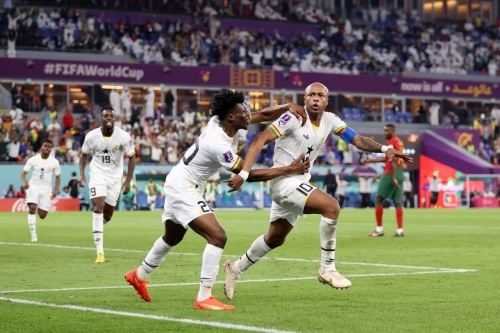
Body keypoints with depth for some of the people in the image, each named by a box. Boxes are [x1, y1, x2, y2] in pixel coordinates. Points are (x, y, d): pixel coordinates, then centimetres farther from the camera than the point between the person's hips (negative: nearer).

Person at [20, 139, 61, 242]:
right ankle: (33, 235, -16)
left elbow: (58, 177, 8)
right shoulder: (33, 160, -4)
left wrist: (56, 189, -7)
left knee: (42, 215, -2)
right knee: (32, 208, -21)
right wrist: (25, 181, -23)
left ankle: (41, 209, 38)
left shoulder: (54, 162, -1)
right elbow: (23, 173, -2)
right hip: (33, 187, -1)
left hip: (46, 190, 1)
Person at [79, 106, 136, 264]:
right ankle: (100, 252, -20)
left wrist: (128, 180, -12)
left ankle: (97, 227, 49)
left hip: (115, 177, 1)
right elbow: (84, 154, 7)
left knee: (108, 215, 8)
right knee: (98, 208, -19)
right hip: (98, 175, -1)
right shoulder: (91, 136, -10)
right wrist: (82, 174, -4)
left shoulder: (123, 136, -14)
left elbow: (131, 158, -5)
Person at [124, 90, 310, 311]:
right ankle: (204, 298, -19)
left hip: (177, 184, 10)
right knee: (217, 236, -19)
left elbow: (263, 115, 0)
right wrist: (288, 170, -21)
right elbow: (248, 175, -22)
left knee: (172, 237, 29)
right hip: (183, 189, -10)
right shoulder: (219, 145, -29)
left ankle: (139, 275, 49)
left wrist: (288, 107, -16)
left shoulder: (217, 121, -5)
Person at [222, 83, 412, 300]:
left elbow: (356, 139, -2)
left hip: (300, 183, 8)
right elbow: (260, 140, -20)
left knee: (275, 239, 19)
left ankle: (236, 268, 38)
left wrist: (384, 149, -19)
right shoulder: (294, 117, -16)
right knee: (331, 206, -24)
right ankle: (327, 269, -15)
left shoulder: (330, 121, 4)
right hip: (284, 182, -8)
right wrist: (244, 173, -29)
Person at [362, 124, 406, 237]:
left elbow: (393, 161, -20)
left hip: (390, 174, -8)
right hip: (400, 174, 8)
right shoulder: (399, 142, 16)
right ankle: (400, 230, 0)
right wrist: (371, 161, 25)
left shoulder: (391, 143, -11)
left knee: (379, 200, 1)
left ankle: (379, 229, 1)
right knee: (397, 202, 6)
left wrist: (393, 177, -24)